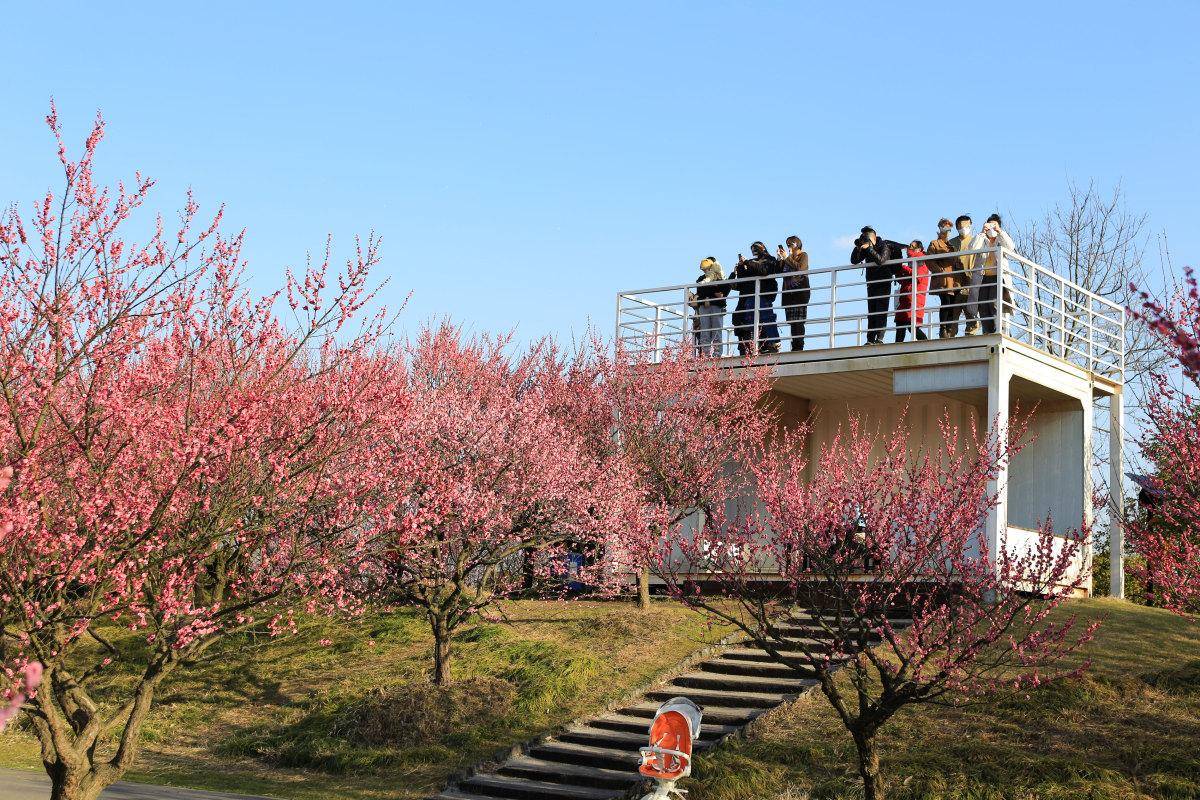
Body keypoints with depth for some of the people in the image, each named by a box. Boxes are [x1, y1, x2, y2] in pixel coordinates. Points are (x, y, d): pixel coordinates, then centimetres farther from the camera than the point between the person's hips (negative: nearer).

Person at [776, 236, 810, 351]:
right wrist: (780, 258, 5)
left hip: (800, 291, -6)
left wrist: (787, 258, -8)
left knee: (798, 320, -13)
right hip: (788, 292, 6)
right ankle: (795, 347, -5)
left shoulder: (803, 255, 7)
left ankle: (799, 346, -18)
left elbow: (799, 268, -12)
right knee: (791, 321, -2)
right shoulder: (787, 257, 23)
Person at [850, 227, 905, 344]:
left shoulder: (884, 247, -10)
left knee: (881, 312, -12)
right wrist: (858, 248, -13)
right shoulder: (865, 249, 6)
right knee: (871, 313, 2)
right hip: (871, 284, 6)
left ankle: (879, 338, -17)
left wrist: (869, 248, -30)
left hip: (884, 283, -6)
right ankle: (870, 340, 0)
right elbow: (854, 261, 1)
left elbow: (880, 260, -28)